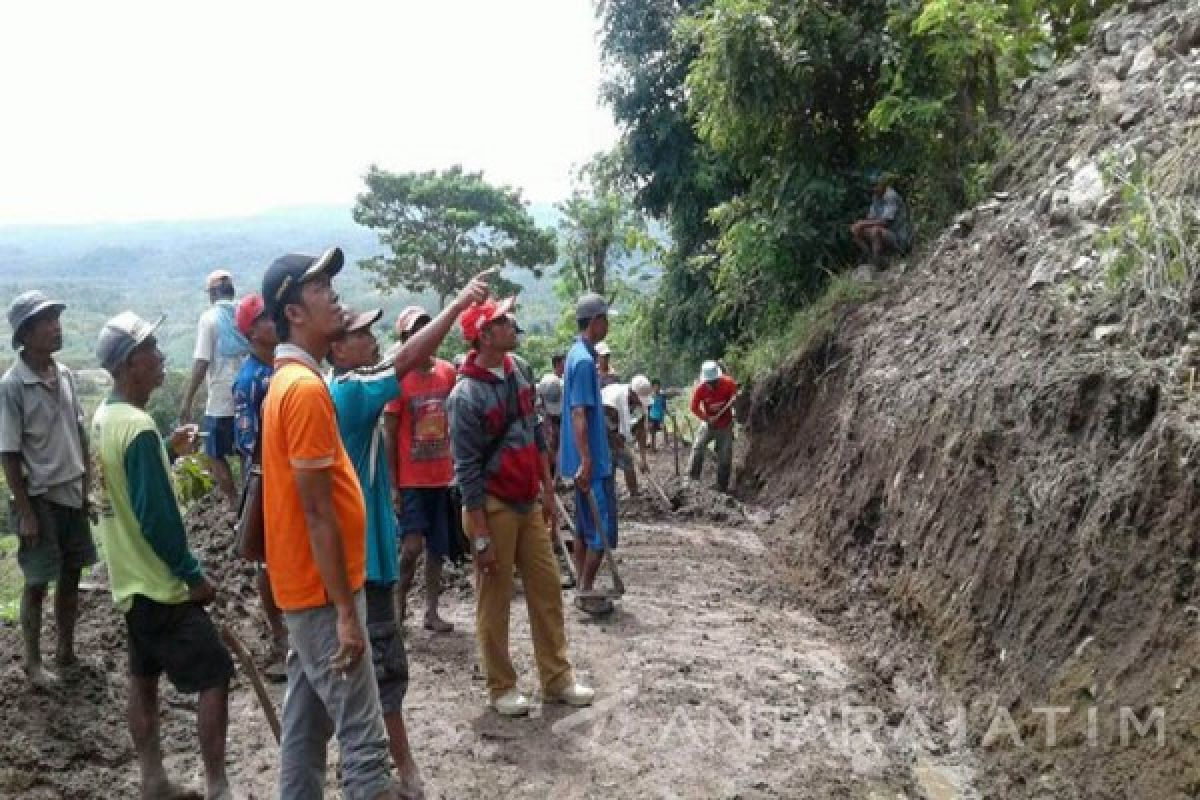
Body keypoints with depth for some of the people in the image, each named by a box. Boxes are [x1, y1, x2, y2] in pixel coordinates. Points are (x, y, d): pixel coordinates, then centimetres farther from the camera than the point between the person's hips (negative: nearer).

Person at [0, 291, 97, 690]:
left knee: (70, 576, 14)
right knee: (37, 583, 6)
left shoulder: (65, 375, 1)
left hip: (72, 494, 6)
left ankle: (66, 650, 29)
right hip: (39, 498, -6)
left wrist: (87, 484, 10)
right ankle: (34, 662, 21)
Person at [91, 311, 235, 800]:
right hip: (160, 584, -10)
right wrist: (194, 575, -16)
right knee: (215, 678, -2)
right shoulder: (139, 427, -24)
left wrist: (169, 452, 10)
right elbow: (156, 518, -24)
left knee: (143, 679, 16)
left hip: (131, 580, 10)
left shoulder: (105, 418, 6)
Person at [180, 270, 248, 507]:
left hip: (221, 402, -5)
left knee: (215, 456, 7)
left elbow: (201, 363, -12)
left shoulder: (209, 318, -7)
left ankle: (235, 504, 4)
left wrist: (187, 401, -8)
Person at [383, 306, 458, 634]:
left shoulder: (449, 372, 3)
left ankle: (431, 611, 20)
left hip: (443, 477, 4)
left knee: (438, 549, 9)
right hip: (411, 480, -4)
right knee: (412, 545, -10)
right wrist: (393, 484, -10)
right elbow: (389, 436, -7)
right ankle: (399, 601, 13)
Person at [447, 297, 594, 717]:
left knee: (547, 589, 11)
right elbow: (467, 470, -17)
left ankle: (557, 678, 23)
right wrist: (480, 535, -17)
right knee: (494, 602, 6)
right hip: (493, 507, -7)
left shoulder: (519, 369, 4)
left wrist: (547, 489, 14)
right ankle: (502, 687, 20)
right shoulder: (467, 395, -19)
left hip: (528, 502, 7)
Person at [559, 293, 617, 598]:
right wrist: (586, 462, -27)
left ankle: (583, 589, 22)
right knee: (602, 529, -3)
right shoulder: (584, 360, -18)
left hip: (588, 459, 10)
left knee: (585, 528, 14)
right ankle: (585, 591, 4)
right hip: (593, 462, -10)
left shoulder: (578, 354, 12)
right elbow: (579, 415, -24)